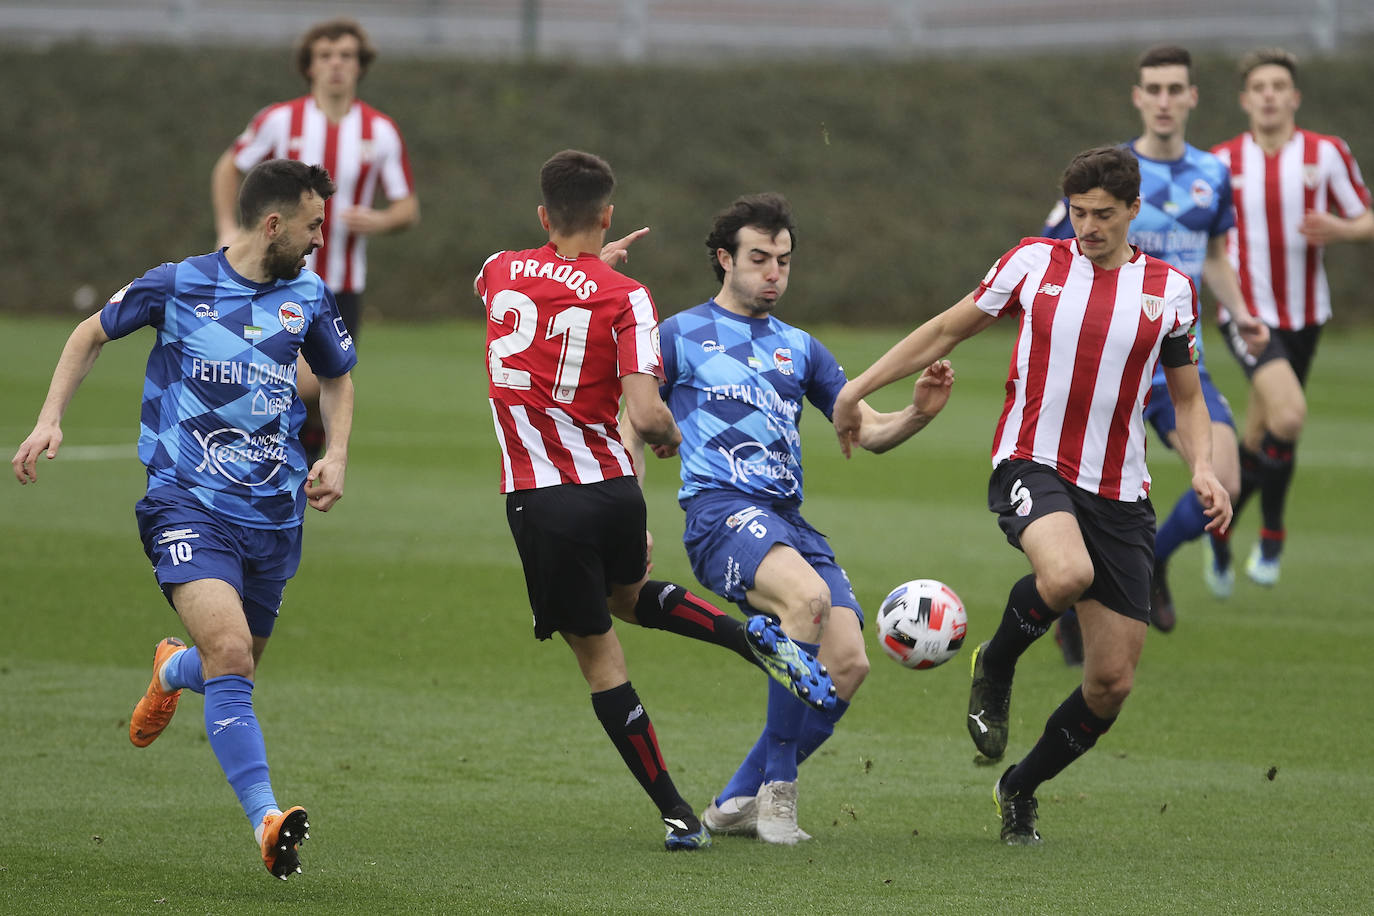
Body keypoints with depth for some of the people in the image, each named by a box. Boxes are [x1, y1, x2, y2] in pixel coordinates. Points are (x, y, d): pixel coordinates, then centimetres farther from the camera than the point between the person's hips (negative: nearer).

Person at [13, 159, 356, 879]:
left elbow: (337, 378, 26)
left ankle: (174, 670, 52)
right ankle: (267, 822, -28)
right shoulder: (180, 285, -3)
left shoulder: (308, 295, 8)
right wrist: (50, 420, 4)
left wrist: (335, 454, 10)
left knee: (236, 668, 14)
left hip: (273, 514, 5)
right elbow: (91, 335, 13)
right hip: (187, 503, -5)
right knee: (230, 652, -24)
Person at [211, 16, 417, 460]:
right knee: (306, 383, -21)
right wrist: (228, 230, -1)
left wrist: (379, 221, -16)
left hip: (343, 287, 3)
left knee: (325, 397, 5)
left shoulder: (382, 132, 1)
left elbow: (408, 207, 7)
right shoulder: (280, 120, -4)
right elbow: (229, 167, 12)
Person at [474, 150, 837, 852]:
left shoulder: (500, 272, 1)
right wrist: (672, 436, 5)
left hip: (540, 499, -1)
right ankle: (755, 636, 7)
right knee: (629, 597, 31)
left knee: (598, 654, 7)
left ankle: (677, 814, 7)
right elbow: (644, 415, -18)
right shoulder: (625, 298, -7)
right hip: (612, 486, 1)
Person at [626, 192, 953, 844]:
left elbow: (870, 431, 20)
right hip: (720, 510, -6)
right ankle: (778, 782, -23)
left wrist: (918, 414, -2)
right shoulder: (682, 336, 10)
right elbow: (635, 429, 8)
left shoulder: (799, 347, 24)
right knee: (808, 595, -35)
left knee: (849, 661, -12)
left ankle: (738, 801, 4)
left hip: (788, 518, 6)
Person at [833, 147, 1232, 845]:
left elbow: (1186, 396, 15)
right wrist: (859, 388, 14)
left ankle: (1020, 790, 27)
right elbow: (948, 330, 14)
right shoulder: (1034, 263, 2)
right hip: (1031, 466, -3)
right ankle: (995, 665, -5)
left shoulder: (1169, 290, 6)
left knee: (1112, 683, 0)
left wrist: (1202, 468, -4)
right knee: (1066, 574, -38)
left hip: (1119, 494, 3)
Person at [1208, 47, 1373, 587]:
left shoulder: (1327, 155, -3)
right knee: (1288, 415, -24)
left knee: (1262, 438, 11)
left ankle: (1222, 526, 37)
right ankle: (1271, 535, -4)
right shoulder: (1222, 162, -3)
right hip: (1247, 310, -3)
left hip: (1304, 314, 3)